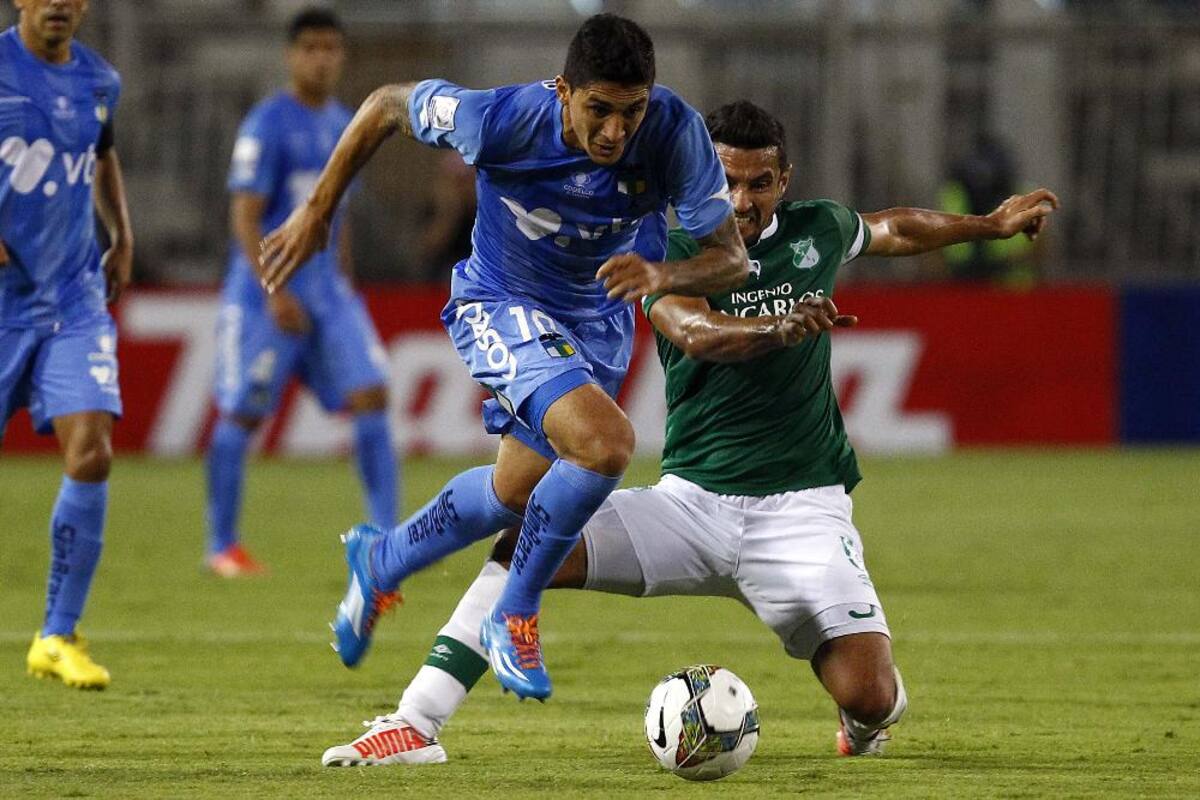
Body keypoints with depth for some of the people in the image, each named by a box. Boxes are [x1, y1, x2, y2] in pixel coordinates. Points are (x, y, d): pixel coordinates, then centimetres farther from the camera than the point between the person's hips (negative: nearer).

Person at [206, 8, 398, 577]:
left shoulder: (341, 124, 13)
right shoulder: (267, 125, -11)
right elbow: (245, 216, -15)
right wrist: (274, 293, -22)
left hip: (327, 289, 7)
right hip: (266, 291, -7)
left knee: (370, 396, -7)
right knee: (242, 415, 0)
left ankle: (385, 536, -8)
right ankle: (222, 546, 11)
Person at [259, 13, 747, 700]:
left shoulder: (677, 134, -27)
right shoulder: (501, 121, -31)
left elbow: (731, 259, -22)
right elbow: (388, 105, -13)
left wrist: (662, 275, -43)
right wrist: (318, 213, -8)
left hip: (600, 322, 5)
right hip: (503, 308, -5)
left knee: (511, 494, 20)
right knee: (606, 443, -29)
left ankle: (380, 564, 49)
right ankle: (516, 618, -9)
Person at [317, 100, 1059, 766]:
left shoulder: (817, 229, 6)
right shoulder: (669, 250, -3)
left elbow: (891, 229, 29)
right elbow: (697, 333, -25)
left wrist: (993, 225, 40)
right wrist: (780, 327, -44)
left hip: (800, 510, 0)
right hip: (691, 500, 0)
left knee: (870, 699, -17)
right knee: (529, 540, -22)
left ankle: (868, 712, 23)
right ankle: (416, 724, -18)